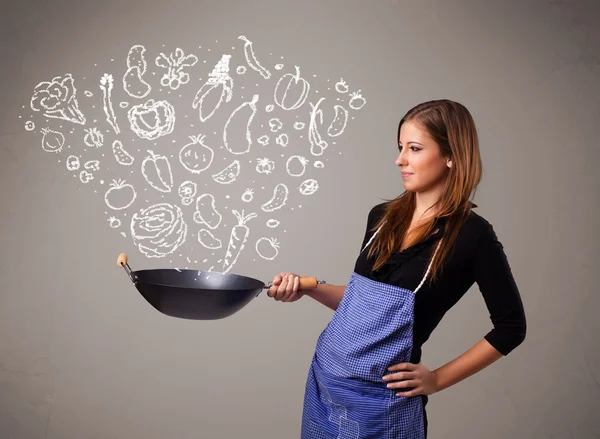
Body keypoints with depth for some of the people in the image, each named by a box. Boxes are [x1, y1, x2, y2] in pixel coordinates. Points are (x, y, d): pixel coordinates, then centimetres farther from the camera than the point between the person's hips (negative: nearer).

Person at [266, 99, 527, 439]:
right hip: (324, 376, 6)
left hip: (379, 397, -5)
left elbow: (510, 327, -4)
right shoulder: (382, 216, 3)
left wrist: (438, 379, -5)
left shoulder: (472, 235, -12)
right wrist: (306, 287, 0)